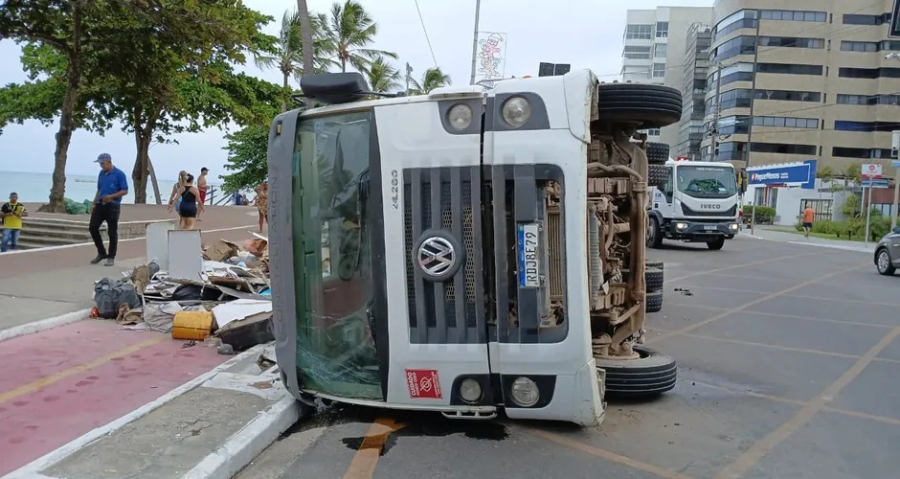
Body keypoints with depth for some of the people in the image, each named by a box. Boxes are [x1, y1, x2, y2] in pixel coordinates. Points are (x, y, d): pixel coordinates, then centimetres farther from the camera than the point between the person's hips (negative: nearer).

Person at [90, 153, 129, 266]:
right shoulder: (101, 173, 12)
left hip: (112, 207, -6)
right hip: (100, 205, 7)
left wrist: (111, 196, -22)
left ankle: (111, 257, 9)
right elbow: (99, 190, 20)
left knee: (112, 233, -1)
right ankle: (102, 253, 16)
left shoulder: (119, 174, -8)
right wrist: (94, 203, 13)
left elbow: (125, 191, -10)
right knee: (93, 228, 1)